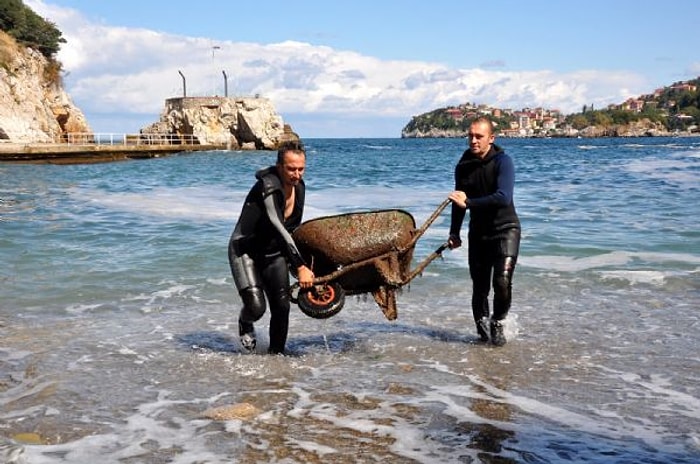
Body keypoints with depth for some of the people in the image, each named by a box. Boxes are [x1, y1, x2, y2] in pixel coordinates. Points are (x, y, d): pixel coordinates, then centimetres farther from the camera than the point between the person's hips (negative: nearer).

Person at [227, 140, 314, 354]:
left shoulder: (299, 187, -3)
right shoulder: (268, 186, -28)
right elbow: (279, 230, -38)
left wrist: (294, 264, 15)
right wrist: (300, 267, -44)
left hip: (273, 253, 7)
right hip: (246, 250, -7)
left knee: (282, 307, -1)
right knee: (256, 307, -18)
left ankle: (276, 353, 18)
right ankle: (245, 323, 18)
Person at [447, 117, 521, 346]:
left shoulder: (502, 162, -14)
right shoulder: (463, 166, 1)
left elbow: (503, 198, -27)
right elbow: (459, 202, 14)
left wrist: (468, 202, -26)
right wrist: (454, 233, 14)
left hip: (505, 228, -4)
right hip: (478, 232, 4)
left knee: (502, 281, -17)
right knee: (479, 287, 5)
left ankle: (497, 323, 7)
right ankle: (482, 327, 26)